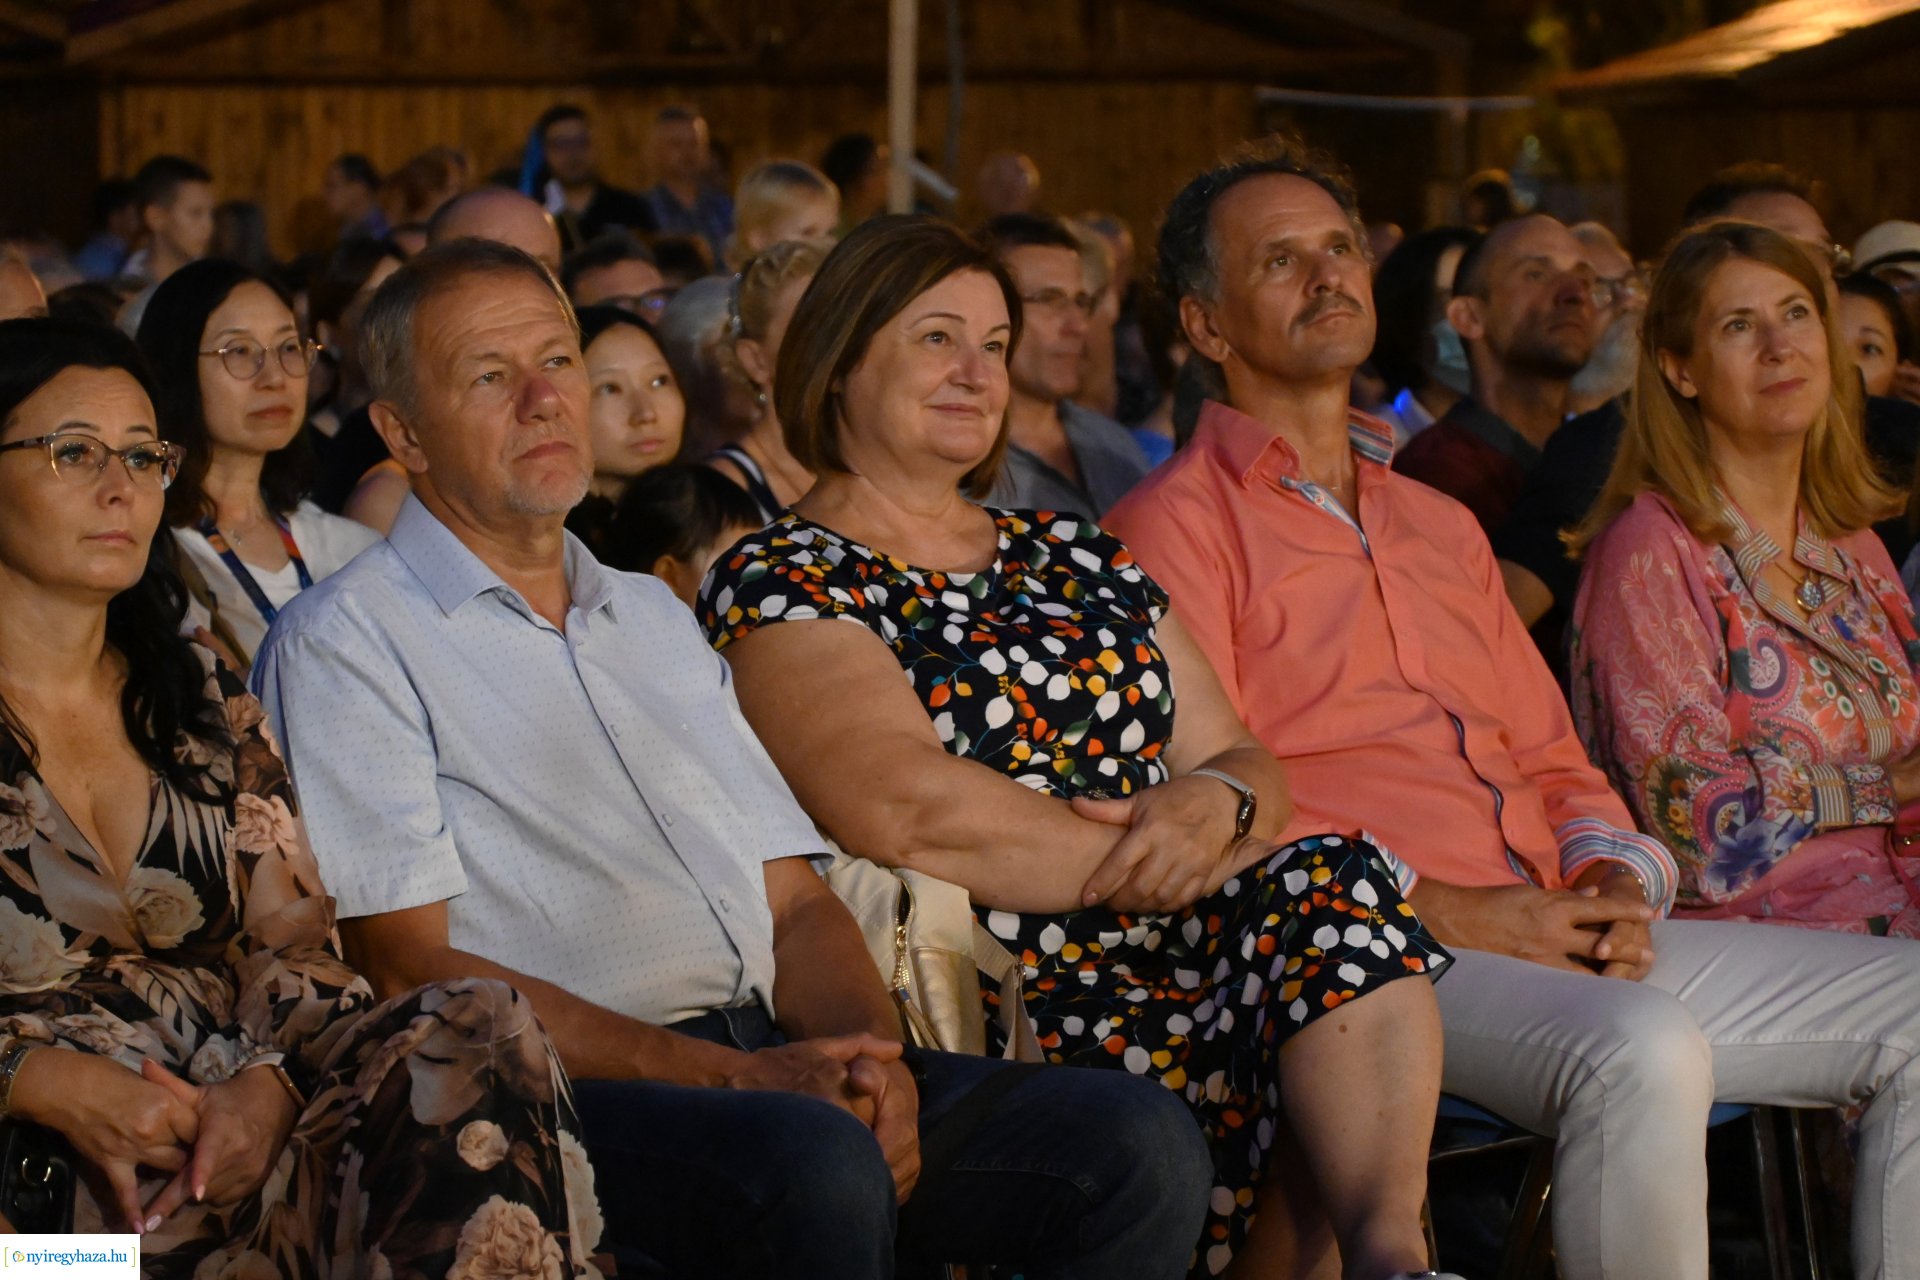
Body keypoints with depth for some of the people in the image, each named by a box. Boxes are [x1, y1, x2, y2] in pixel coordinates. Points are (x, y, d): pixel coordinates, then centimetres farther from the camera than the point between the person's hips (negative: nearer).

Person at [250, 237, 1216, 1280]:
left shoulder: (656, 617, 26)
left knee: (1135, 1141, -15)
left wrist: (870, 1055, -5)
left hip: (773, 1057, 7)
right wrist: (735, 1075, -16)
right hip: (562, 1096, -7)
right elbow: (414, 971, -8)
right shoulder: (345, 641, 3)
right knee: (815, 1165, -38)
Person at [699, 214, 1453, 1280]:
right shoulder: (776, 582, 3)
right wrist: (1156, 857, -11)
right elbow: (908, 814, -13)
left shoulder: (1078, 560, 25)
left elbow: (1240, 765, 19)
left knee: (1336, 880, -27)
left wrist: (1220, 803, -7)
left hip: (1175, 952, 6)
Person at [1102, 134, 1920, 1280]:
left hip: (1565, 940, 8)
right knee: (1642, 1050, -37)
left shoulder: (1443, 527, 29)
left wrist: (1613, 882, 2)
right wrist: (1434, 910, -16)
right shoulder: (1173, 525, 3)